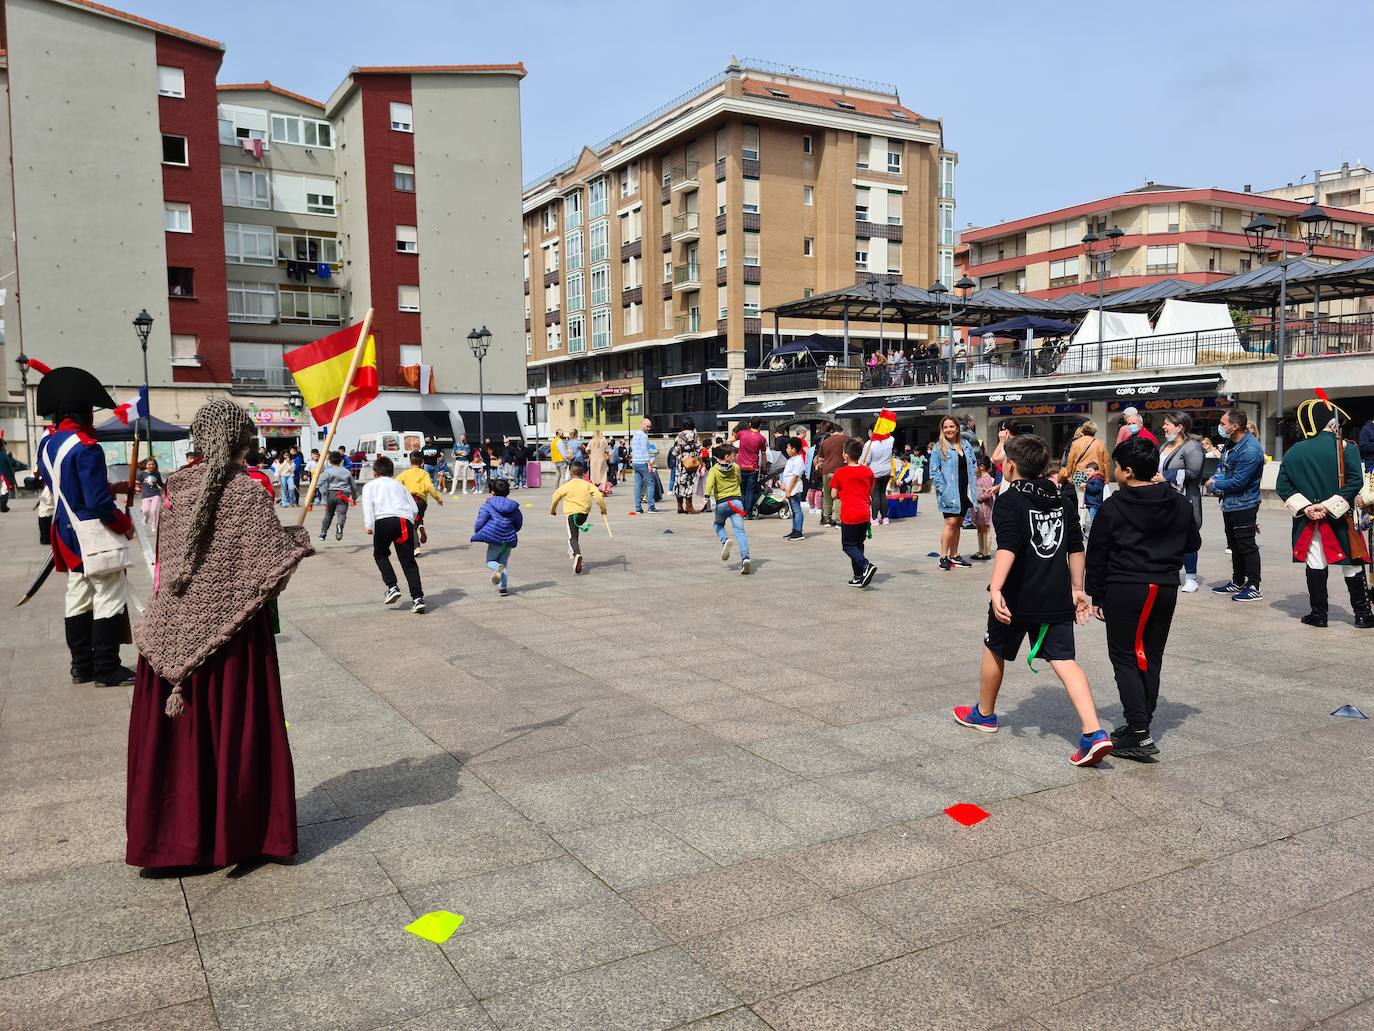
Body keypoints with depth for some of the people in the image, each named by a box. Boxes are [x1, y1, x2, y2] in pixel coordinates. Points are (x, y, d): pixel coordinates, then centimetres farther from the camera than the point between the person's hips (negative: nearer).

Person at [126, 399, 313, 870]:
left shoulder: (177, 485, 1)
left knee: (179, 728, 13)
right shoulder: (247, 493, -14)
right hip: (230, 631, -4)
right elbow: (275, 560, -16)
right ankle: (239, 832, 19)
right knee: (236, 728, 8)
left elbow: (169, 557, 8)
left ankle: (170, 833, 25)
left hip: (175, 628, 5)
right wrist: (299, 536, 2)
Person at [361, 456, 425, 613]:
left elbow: (367, 504, 1)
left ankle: (392, 588, 6)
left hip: (384, 520, -2)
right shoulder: (399, 484, 32)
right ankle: (417, 598, -6)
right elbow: (414, 509, 21)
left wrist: (368, 524, -9)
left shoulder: (370, 485, 23)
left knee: (380, 554, 21)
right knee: (408, 561, 5)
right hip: (406, 520, 2)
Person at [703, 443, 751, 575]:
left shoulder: (714, 470, 0)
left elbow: (710, 484, -16)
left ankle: (725, 540, -4)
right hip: (736, 501, 1)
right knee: (739, 530, -6)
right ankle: (745, 557, -24)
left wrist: (706, 498, -21)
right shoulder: (736, 467, 7)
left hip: (721, 503, 0)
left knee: (718, 525, 27)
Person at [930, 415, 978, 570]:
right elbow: (934, 471, -8)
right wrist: (943, 489, -16)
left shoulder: (966, 445, 10)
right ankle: (943, 557, -6)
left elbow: (973, 465, 18)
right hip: (950, 493, -6)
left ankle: (954, 555, 20)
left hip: (965, 492, 6)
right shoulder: (939, 448, -5)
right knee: (951, 522, -12)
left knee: (958, 523, 12)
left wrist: (973, 484, 7)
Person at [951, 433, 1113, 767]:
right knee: (1063, 660, 0)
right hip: (1058, 598, 5)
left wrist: (995, 589, -34)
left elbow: (1008, 548, -26)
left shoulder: (1009, 501, -11)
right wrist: (1077, 588, 21)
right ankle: (1094, 733, -15)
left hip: (1018, 597, -5)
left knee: (994, 650, 18)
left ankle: (984, 714, 37)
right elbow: (1075, 548, 14)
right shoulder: (1061, 500, 10)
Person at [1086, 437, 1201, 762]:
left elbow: (1097, 555, -6)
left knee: (1125, 658, 0)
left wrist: (1096, 595, 3)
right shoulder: (1180, 504, 4)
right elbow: (1193, 543, 17)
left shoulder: (1113, 507, -10)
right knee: (1151, 659, 14)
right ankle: (1140, 727, 22)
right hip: (1166, 589, 5)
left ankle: (1139, 734, -9)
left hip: (1124, 590, -5)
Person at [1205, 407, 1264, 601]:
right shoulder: (1231, 443, 6)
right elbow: (1222, 464, 22)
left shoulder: (1250, 450, -25)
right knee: (1234, 545, 19)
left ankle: (1253, 588, 3)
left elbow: (1238, 482, -25)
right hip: (1229, 503, 10)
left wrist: (1214, 485, -10)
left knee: (1247, 546, -4)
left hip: (1243, 505, -10)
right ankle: (1238, 582, 31)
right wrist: (1217, 478, 1)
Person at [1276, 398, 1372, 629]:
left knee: (1315, 566, 8)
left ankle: (1318, 614, 10)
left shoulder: (1294, 452, 2)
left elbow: (1282, 486, -1)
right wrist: (1329, 506, -15)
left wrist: (1305, 507, -6)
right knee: (1352, 566, 9)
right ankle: (1362, 614, 16)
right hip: (1340, 522, -2)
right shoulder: (1345, 448, -6)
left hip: (1308, 521, 2)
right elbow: (1355, 482, -15)